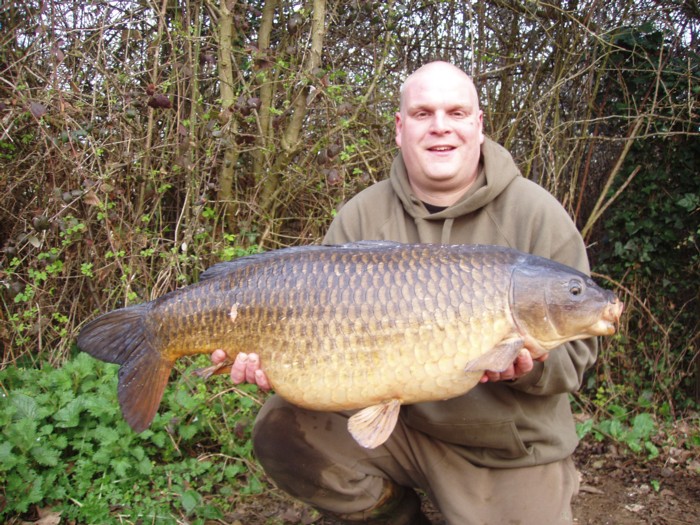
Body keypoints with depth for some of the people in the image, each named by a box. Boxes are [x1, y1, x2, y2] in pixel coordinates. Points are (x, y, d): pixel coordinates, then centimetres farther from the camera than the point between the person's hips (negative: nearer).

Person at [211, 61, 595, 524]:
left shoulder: (535, 214, -11)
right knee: (280, 429, -15)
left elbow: (576, 352, -10)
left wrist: (528, 364, -31)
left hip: (511, 452, -1)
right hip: (395, 420, 2)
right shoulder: (363, 216, -6)